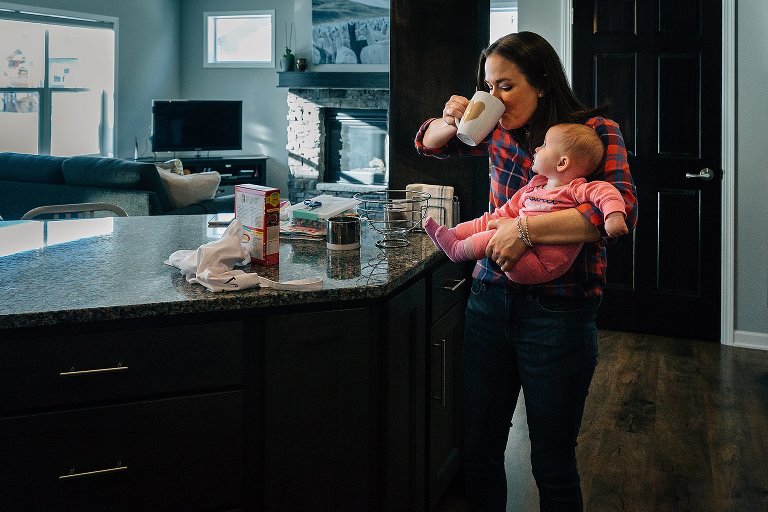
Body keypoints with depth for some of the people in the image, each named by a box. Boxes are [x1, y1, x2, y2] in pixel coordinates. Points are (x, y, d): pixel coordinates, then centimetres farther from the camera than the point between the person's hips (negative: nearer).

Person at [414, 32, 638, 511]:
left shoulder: (596, 131, -6)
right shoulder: (499, 131, 9)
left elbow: (623, 209, -21)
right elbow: (428, 143, 22)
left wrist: (527, 227, -24)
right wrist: (452, 122, -1)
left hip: (557, 314, -4)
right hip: (490, 301, 5)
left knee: (552, 466, 6)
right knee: (478, 454, 11)